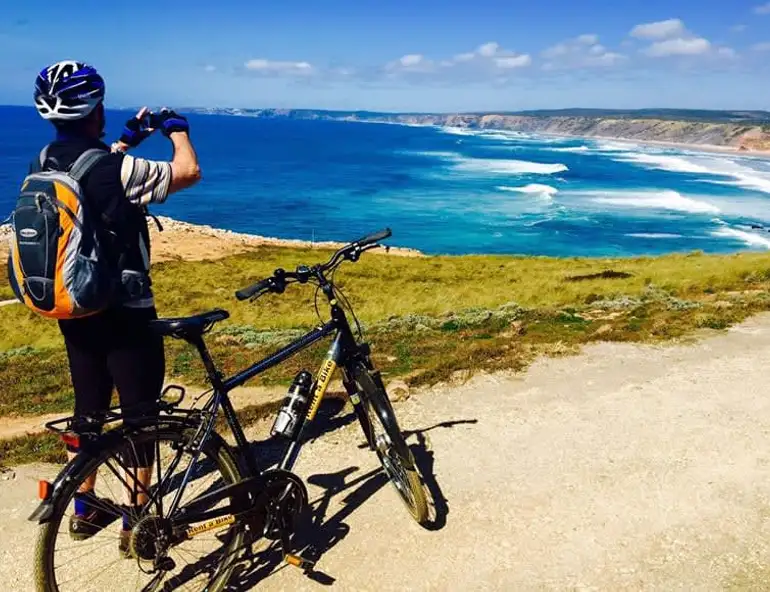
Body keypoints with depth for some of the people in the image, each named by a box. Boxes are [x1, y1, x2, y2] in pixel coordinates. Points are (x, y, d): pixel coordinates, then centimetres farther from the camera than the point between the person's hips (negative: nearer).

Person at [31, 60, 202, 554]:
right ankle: (137, 521, 18)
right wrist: (177, 127, 0)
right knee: (141, 414, 6)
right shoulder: (118, 170, -21)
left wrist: (129, 137, 24)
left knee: (89, 408, 19)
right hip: (123, 312, -7)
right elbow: (189, 171, -18)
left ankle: (86, 508, 34)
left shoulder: (45, 164, 3)